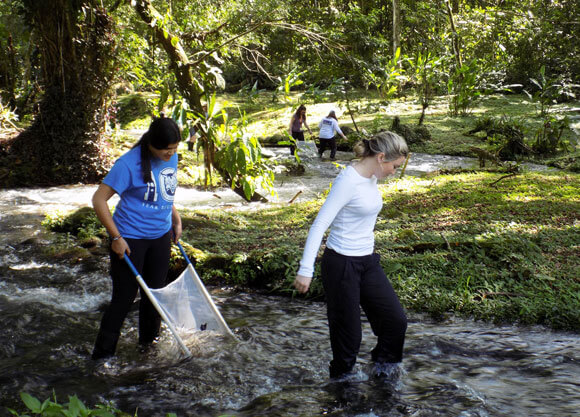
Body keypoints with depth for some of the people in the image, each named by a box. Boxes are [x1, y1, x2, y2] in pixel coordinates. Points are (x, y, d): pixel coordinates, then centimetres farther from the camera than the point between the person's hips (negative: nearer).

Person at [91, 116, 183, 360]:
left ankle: (148, 341, 35)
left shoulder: (171, 158, 1)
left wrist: (176, 220, 13)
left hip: (160, 236, 6)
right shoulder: (129, 164, -21)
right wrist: (116, 237, -18)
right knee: (125, 296, -2)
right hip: (130, 239, -6)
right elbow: (99, 200, -19)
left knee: (155, 291, 15)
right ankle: (103, 353, 10)